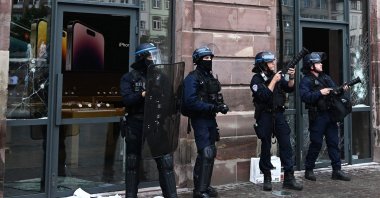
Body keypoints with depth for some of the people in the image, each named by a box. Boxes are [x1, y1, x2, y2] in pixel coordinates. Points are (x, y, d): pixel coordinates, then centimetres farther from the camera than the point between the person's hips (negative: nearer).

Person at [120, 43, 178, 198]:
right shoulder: (129, 78, 0)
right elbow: (126, 99, -13)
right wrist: (144, 94, -25)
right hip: (136, 124, -2)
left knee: (165, 160, 0)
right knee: (133, 162, 9)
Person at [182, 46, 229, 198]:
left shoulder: (210, 77, 14)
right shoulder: (192, 78, -13)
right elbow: (190, 102, -23)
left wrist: (222, 106, -3)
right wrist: (212, 107, -25)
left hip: (210, 118, 9)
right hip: (199, 119, -9)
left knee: (211, 152, 14)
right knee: (206, 153, -13)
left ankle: (204, 185, 27)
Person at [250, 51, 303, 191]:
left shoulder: (277, 75, 10)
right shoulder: (257, 79, -7)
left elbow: (289, 88, 5)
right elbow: (264, 96, -20)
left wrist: (291, 78, -12)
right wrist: (274, 81, -18)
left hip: (279, 114, 5)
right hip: (265, 116, -4)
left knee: (286, 145, -1)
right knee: (266, 147, 3)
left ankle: (289, 178, 2)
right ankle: (267, 178, 14)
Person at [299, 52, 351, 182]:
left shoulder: (326, 78, 16)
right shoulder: (306, 81, -6)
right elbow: (304, 96, -19)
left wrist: (342, 89, -3)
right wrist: (320, 93, -23)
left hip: (330, 115, 7)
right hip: (317, 116, -6)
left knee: (334, 143, 6)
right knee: (316, 144, -1)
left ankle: (337, 170, 12)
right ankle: (309, 170, 13)